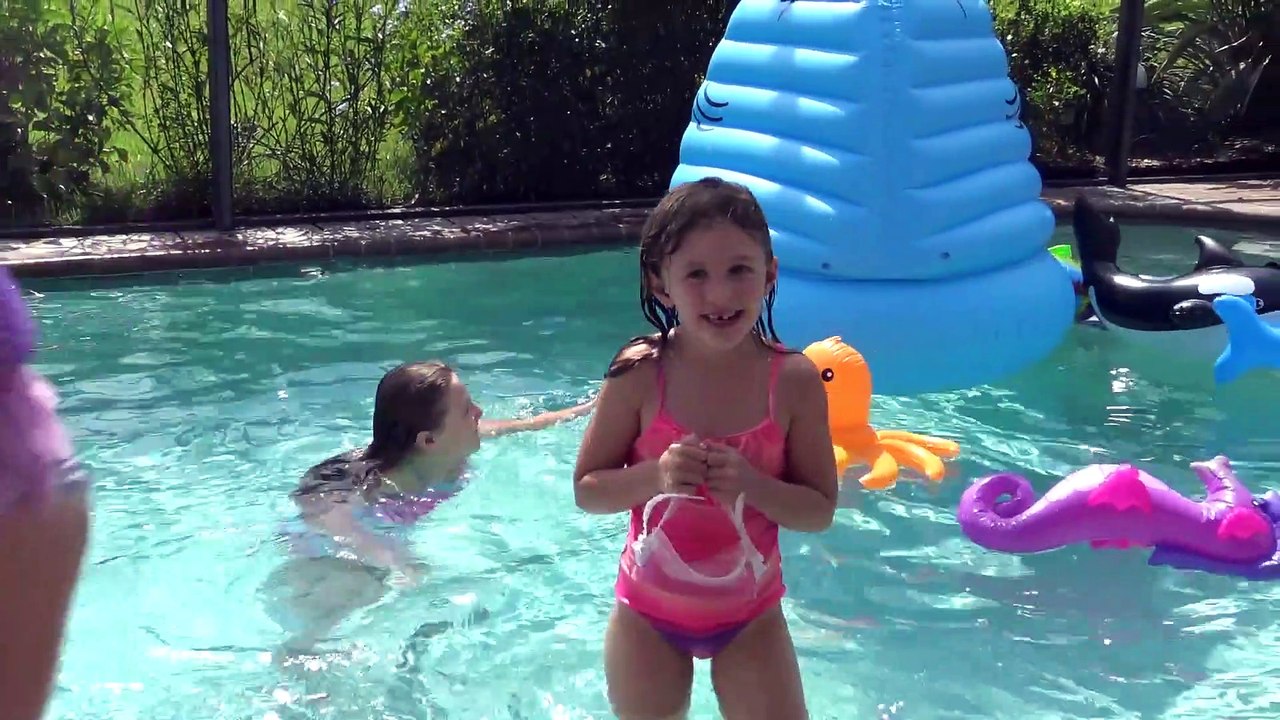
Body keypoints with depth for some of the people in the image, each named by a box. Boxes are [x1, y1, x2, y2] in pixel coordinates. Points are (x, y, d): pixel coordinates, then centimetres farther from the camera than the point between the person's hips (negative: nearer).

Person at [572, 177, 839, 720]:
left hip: (751, 615, 0)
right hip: (648, 614, 0)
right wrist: (655, 476, -26)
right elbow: (586, 490, -8)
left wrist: (751, 484, -26)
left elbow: (820, 510, -8)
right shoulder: (639, 374, -16)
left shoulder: (794, 380, -14)